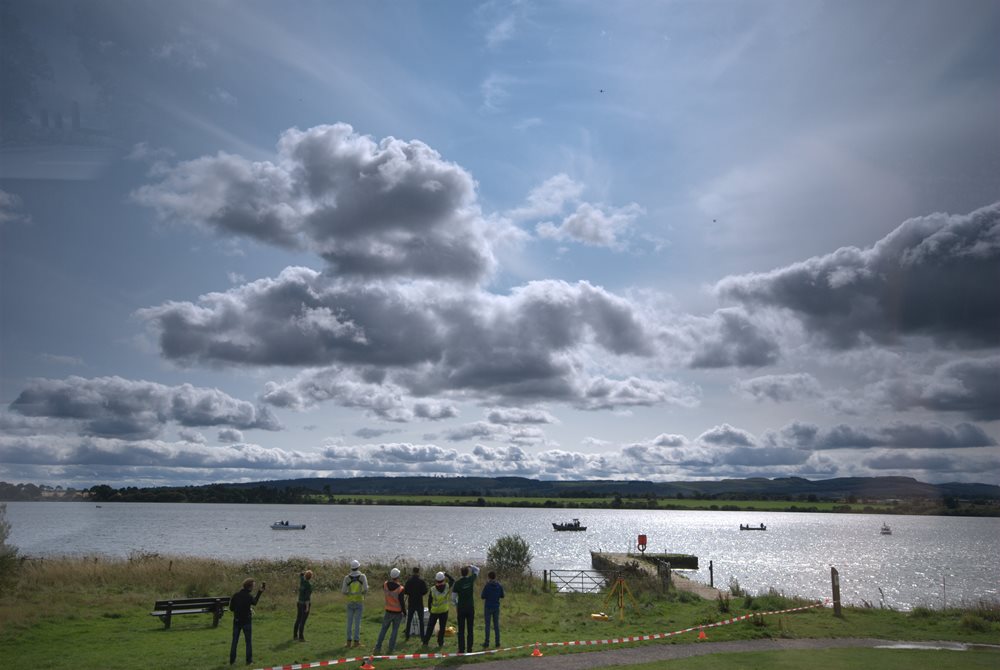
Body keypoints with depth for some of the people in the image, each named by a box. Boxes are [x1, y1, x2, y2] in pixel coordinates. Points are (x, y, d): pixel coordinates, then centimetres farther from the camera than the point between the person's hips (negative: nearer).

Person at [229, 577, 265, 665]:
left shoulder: (235, 595, -7)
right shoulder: (249, 597, -19)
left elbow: (231, 607, 0)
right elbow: (255, 602, 3)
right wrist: (260, 591, 11)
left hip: (236, 621, 4)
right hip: (246, 621, -4)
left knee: (234, 641, 15)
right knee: (248, 641, 10)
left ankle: (232, 660, 18)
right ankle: (249, 660, 13)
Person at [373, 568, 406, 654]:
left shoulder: (385, 585, -11)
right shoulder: (400, 589, -21)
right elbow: (401, 602, -16)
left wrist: (390, 578, 10)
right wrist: (404, 612, 1)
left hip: (388, 611, 2)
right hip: (398, 612, -2)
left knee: (384, 629, 15)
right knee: (395, 630, 11)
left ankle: (378, 647, 11)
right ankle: (391, 649, 14)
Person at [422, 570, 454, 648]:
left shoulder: (432, 589, -13)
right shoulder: (447, 587, -13)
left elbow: (429, 601, -2)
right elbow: (453, 580, 6)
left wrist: (430, 609, 14)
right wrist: (446, 574, 8)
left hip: (434, 611, 0)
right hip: (444, 611, 0)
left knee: (430, 627, 12)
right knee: (442, 627, 10)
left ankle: (425, 641, 18)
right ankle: (440, 643, 15)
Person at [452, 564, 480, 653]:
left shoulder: (457, 583, -7)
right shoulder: (471, 580, -5)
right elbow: (477, 570, 13)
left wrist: (456, 606, 10)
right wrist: (470, 566, 11)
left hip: (461, 608, -1)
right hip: (470, 608, 1)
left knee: (461, 630, 3)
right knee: (470, 630, 7)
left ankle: (461, 649, 1)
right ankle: (469, 648, 7)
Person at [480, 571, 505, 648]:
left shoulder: (487, 585, -15)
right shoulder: (500, 585, -3)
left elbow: (482, 596, -12)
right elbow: (502, 595, 6)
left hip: (488, 607, -3)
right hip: (496, 607, 3)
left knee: (487, 625, 4)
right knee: (496, 625, 11)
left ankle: (486, 642, 5)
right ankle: (497, 642, 12)